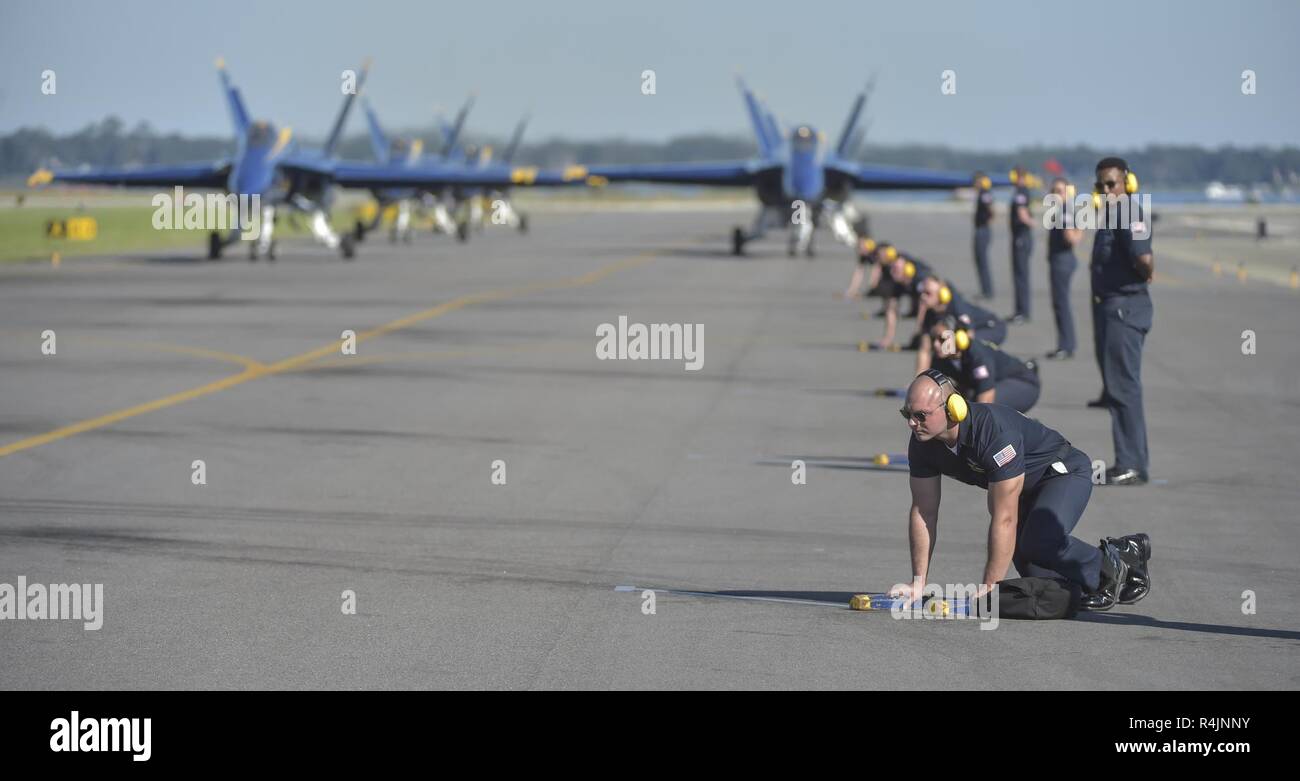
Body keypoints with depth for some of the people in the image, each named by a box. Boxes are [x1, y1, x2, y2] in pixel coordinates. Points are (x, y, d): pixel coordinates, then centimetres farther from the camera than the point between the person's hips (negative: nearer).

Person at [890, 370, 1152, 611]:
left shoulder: (995, 433, -38)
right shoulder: (922, 443, -16)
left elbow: (1004, 519, -36)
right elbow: (923, 511, -7)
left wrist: (986, 589, -33)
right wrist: (918, 583, -10)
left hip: (1065, 472, -8)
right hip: (1027, 490, 8)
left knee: (1037, 542, -35)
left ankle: (1110, 565, -7)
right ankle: (1126, 550, 23)